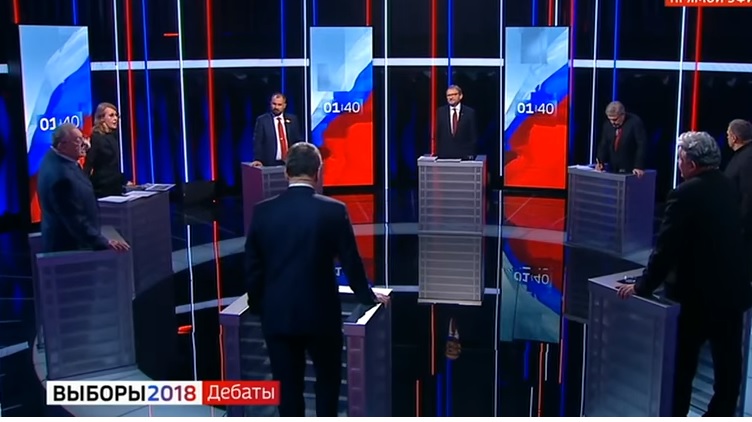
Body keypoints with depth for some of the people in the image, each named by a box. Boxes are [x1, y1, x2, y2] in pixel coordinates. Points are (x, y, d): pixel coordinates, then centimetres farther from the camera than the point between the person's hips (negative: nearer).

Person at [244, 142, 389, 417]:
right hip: (321, 313, -1)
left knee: (287, 384, 10)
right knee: (328, 377, 20)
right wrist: (368, 296, 15)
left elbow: (252, 266, 2)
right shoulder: (333, 210, -9)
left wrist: (256, 306, 17)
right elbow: (351, 262, -2)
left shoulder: (263, 211, -3)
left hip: (277, 315, 2)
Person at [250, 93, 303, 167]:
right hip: (271, 163, -3)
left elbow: (298, 140, 12)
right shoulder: (262, 120, 1)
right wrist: (258, 160, -17)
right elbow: (258, 142, -3)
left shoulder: (292, 119, 10)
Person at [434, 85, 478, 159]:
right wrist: (436, 152, 0)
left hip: (464, 155, -1)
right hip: (444, 155, 1)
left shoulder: (470, 112, 3)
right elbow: (436, 134, 8)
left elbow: (474, 136, 3)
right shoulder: (440, 112, 8)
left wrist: (471, 154, -4)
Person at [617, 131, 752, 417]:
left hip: (697, 294, -7)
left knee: (682, 366, 7)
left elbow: (666, 247, -18)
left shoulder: (686, 194, -18)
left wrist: (642, 286, -7)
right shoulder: (728, 188, 5)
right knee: (727, 366, 13)